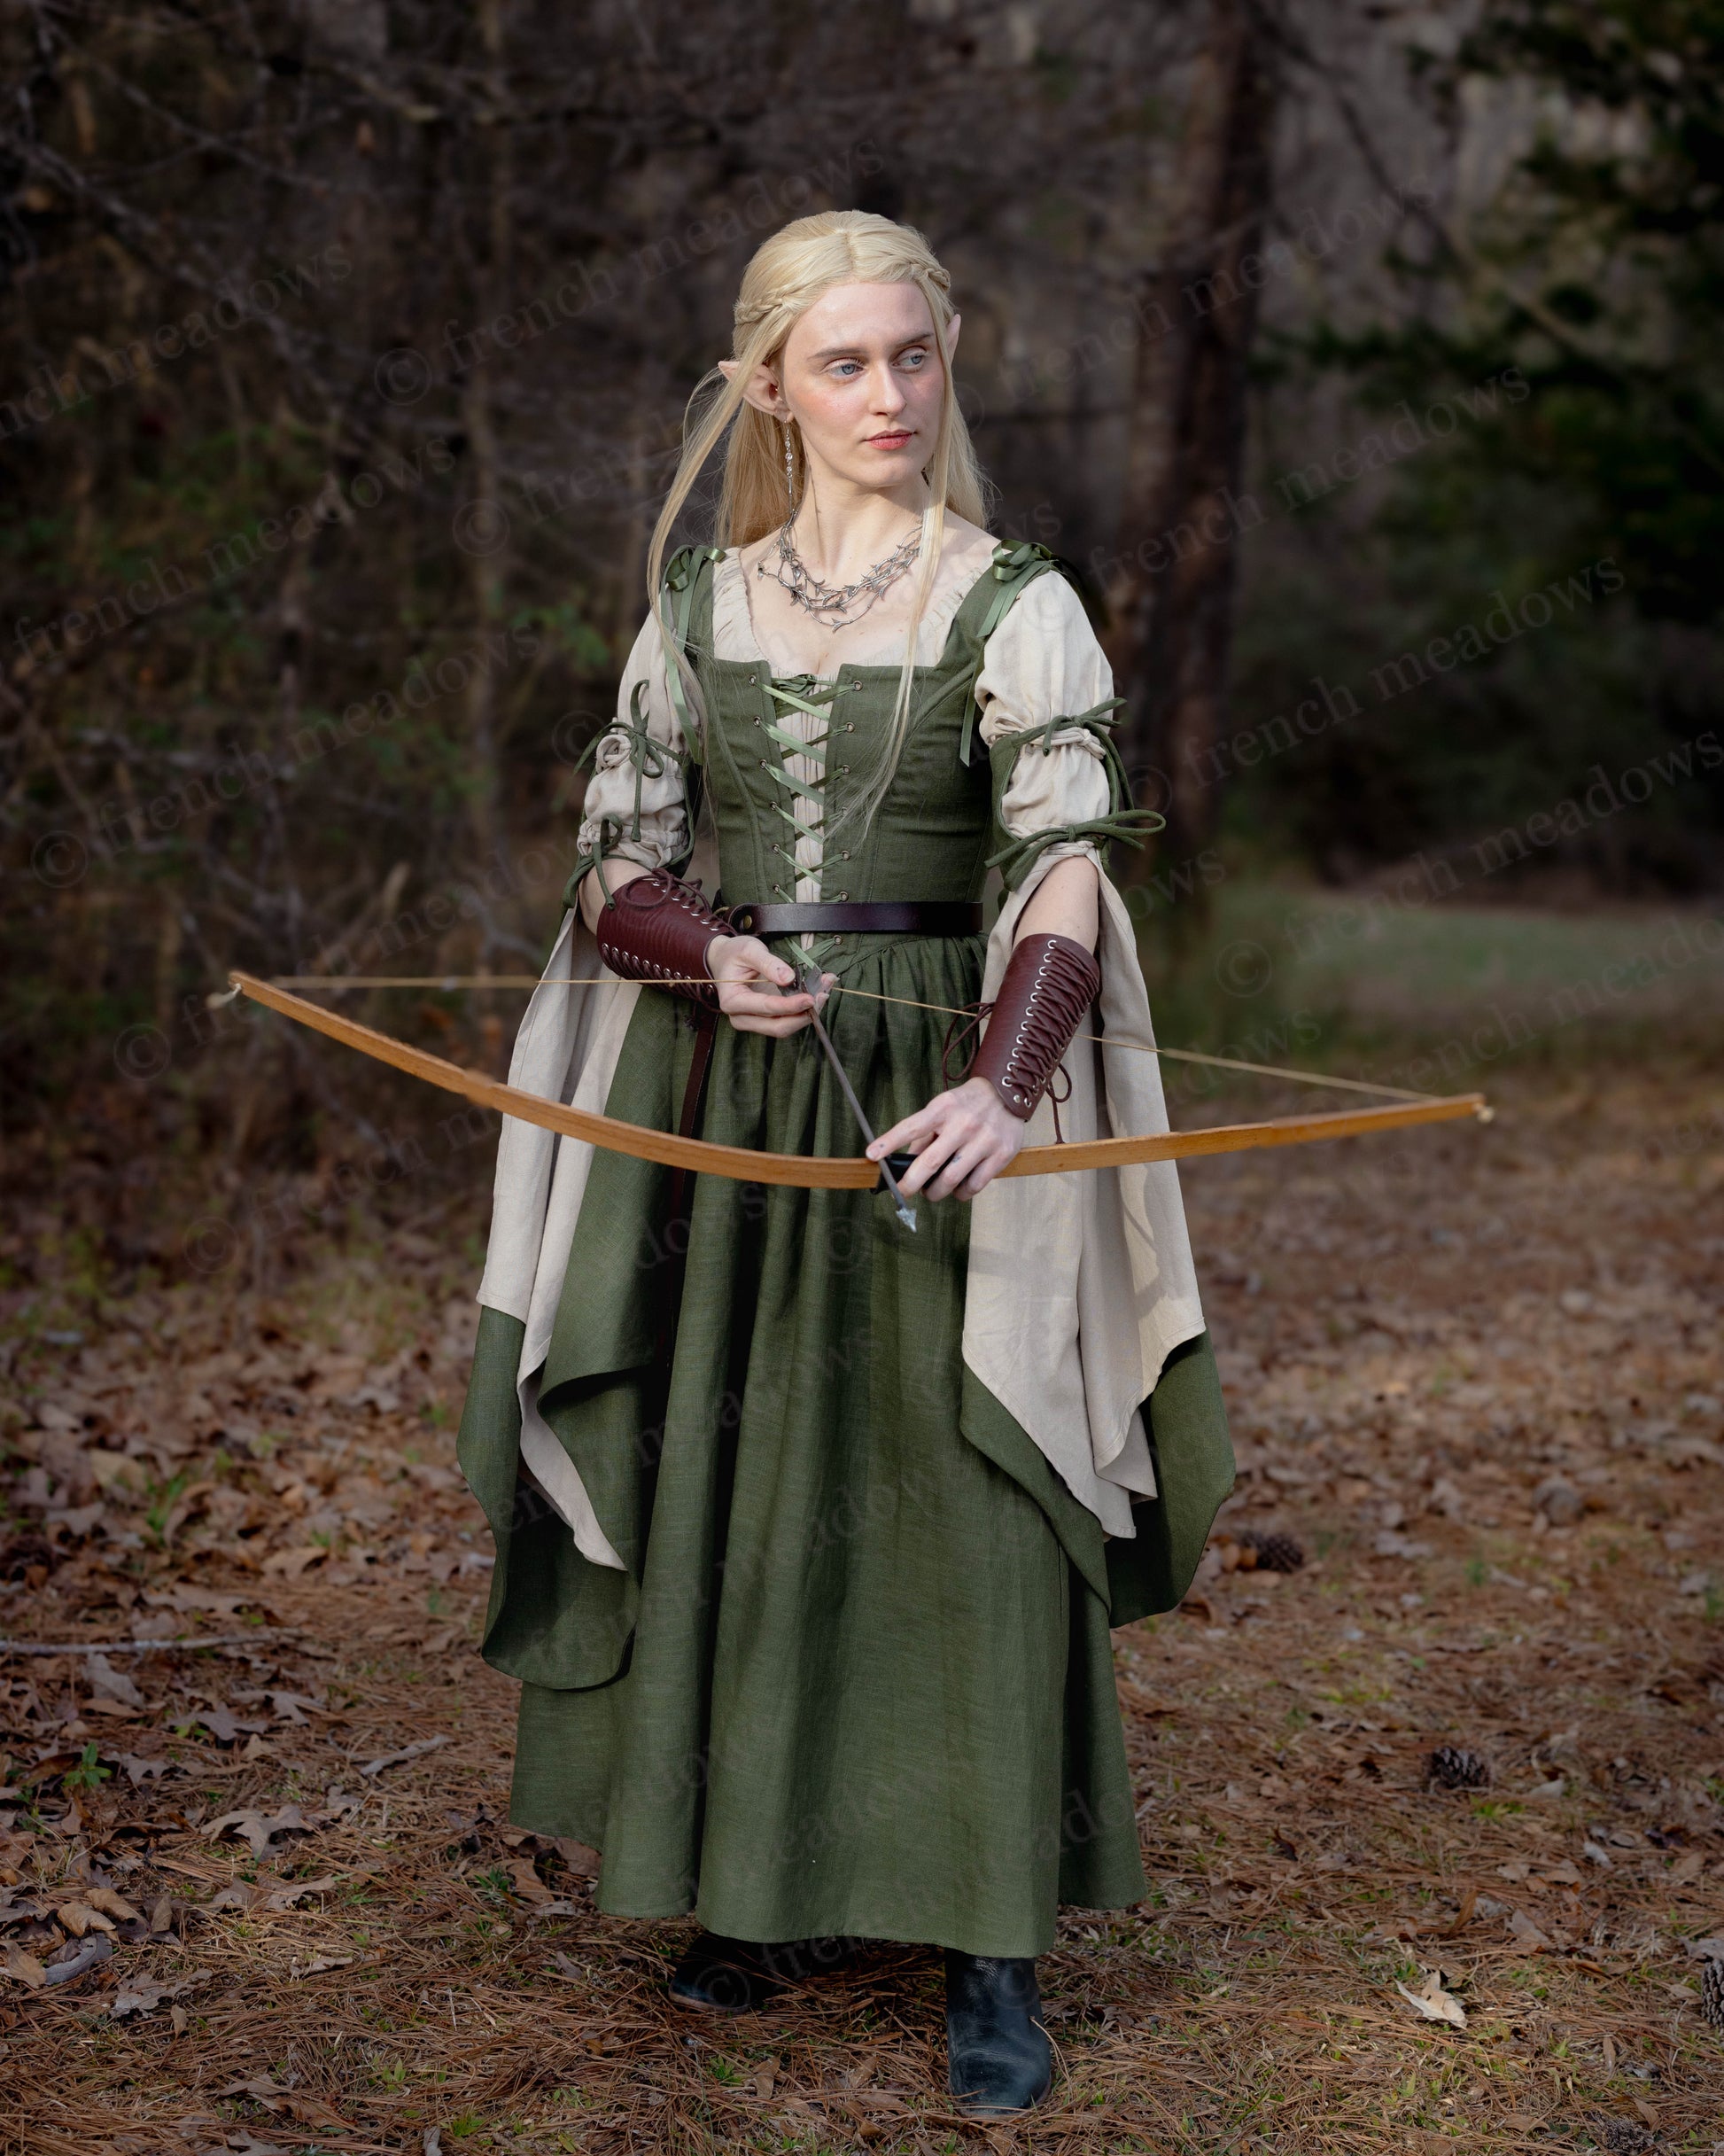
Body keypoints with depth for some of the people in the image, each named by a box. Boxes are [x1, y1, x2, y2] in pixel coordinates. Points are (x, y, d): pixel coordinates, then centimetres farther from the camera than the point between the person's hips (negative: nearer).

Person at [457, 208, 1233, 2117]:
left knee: (962, 1498, -4)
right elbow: (614, 868, 9)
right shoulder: (698, 602, 9)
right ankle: (770, 1888, 25)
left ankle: (991, 1945, 7)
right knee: (733, 1492, 8)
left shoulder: (1013, 604, -3)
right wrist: (712, 957, -14)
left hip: (932, 1105, -3)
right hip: (725, 1101, 4)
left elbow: (1067, 861, -18)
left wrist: (1004, 1084, -36)